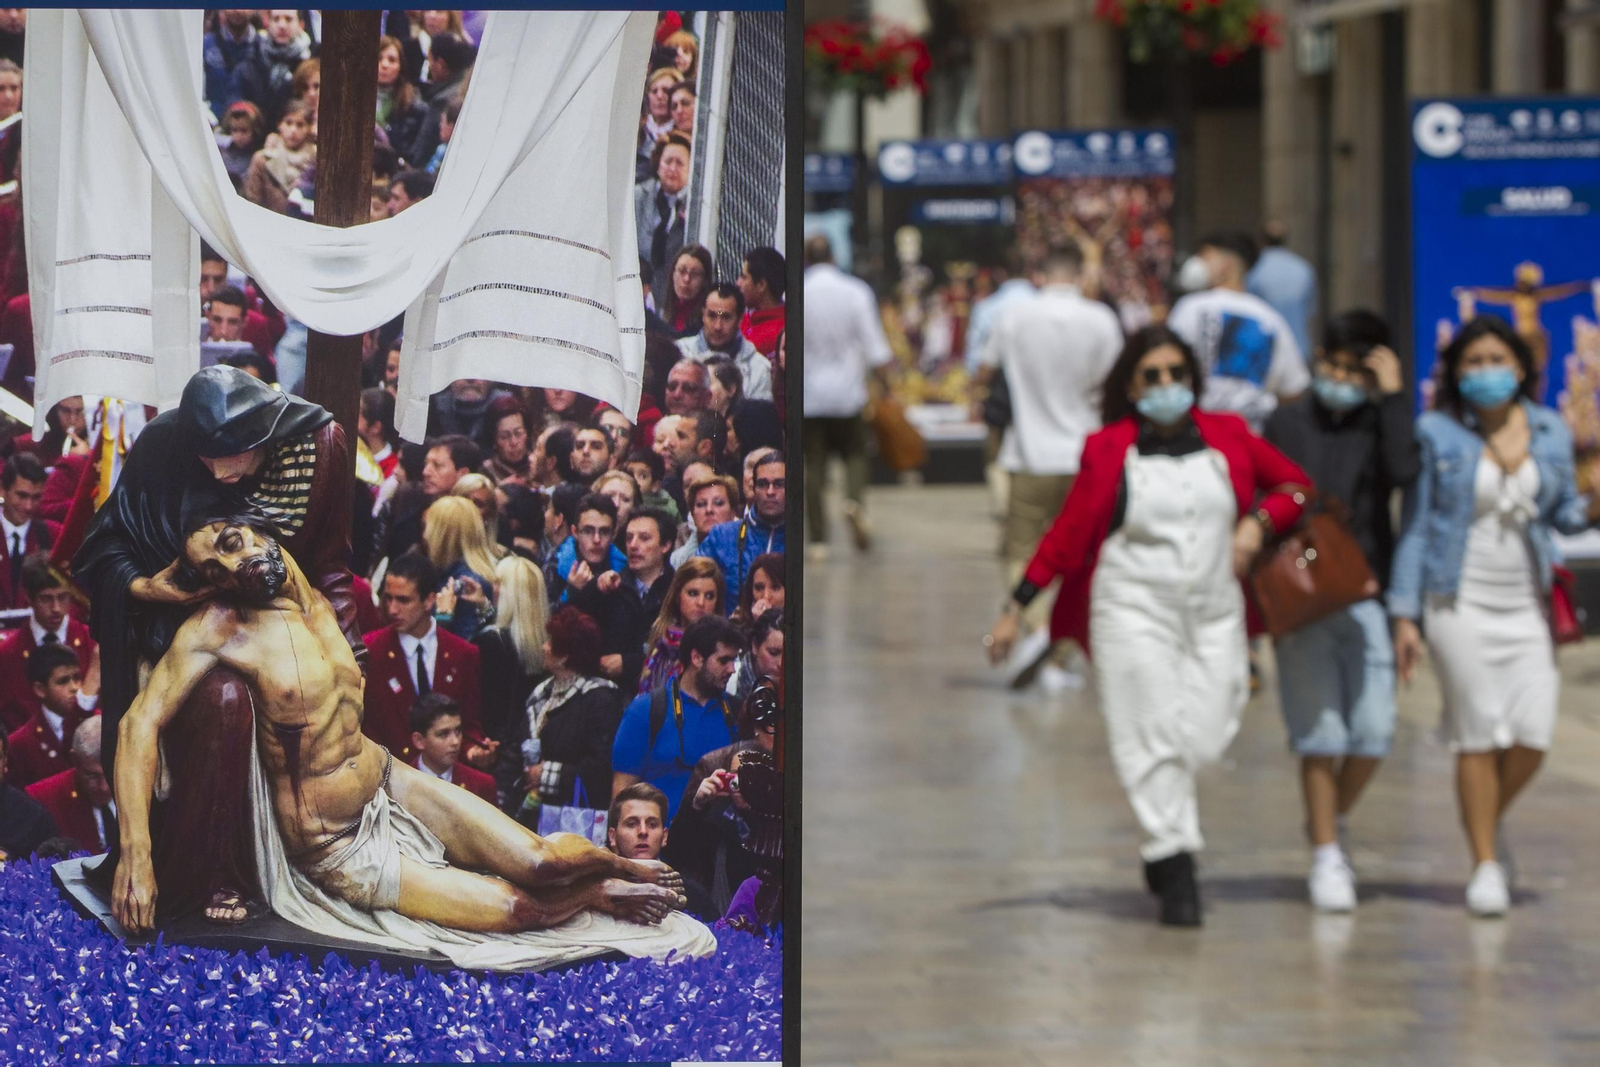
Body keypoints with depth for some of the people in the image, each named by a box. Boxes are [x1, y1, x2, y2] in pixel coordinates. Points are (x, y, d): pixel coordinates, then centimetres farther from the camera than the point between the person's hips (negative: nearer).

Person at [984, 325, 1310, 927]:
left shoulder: (1228, 437, 7)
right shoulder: (1108, 449, 0)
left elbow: (1296, 486, 18)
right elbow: (1067, 535, 3)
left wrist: (1259, 521, -2)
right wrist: (1017, 607, 0)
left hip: (1214, 610, 3)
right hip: (1133, 608, -2)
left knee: (1204, 736, -6)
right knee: (1151, 732, -9)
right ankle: (1175, 870, -4)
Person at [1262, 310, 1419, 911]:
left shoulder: (1382, 425, 5)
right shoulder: (1287, 423, 6)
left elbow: (1405, 472, -16)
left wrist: (1393, 396, -12)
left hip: (1366, 593, 1)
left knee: (1374, 731, -5)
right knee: (1320, 731, -3)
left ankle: (1332, 822, 22)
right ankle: (1325, 858, 6)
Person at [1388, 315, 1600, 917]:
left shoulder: (1550, 432, 7)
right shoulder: (1438, 434, -1)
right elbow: (1416, 524, 1)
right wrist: (1404, 614, -3)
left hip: (1527, 605, 3)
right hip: (1460, 604, -3)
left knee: (1533, 735, -6)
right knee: (1480, 736, -4)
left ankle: (1489, 819, 23)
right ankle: (1485, 863, 7)